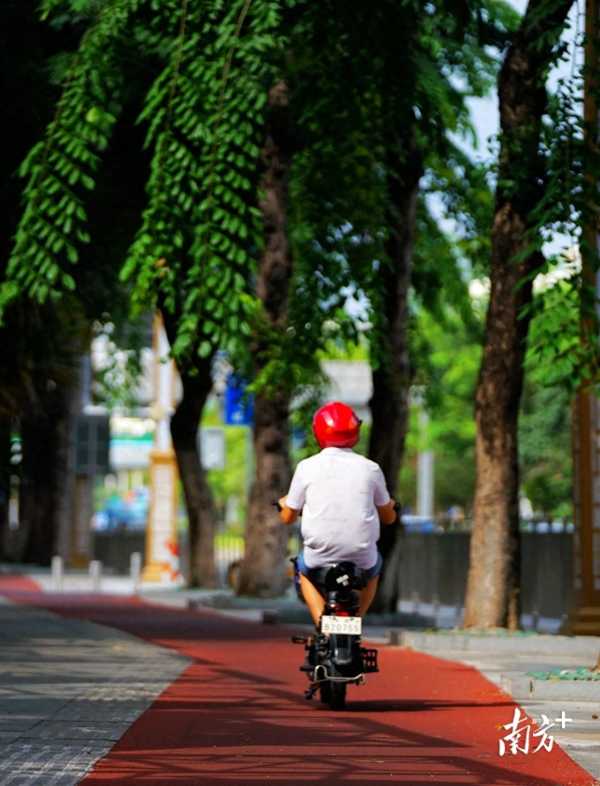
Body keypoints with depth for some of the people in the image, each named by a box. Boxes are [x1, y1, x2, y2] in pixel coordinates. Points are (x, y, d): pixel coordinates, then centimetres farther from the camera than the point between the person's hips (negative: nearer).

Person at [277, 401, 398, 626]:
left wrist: (283, 504, 29)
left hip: (320, 552, -1)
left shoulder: (307, 467, -4)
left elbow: (288, 517, 5)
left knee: (304, 570, 33)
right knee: (373, 569, 36)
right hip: (361, 553, 1)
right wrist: (391, 506, 35)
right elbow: (388, 517, 11)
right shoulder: (370, 468, -1)